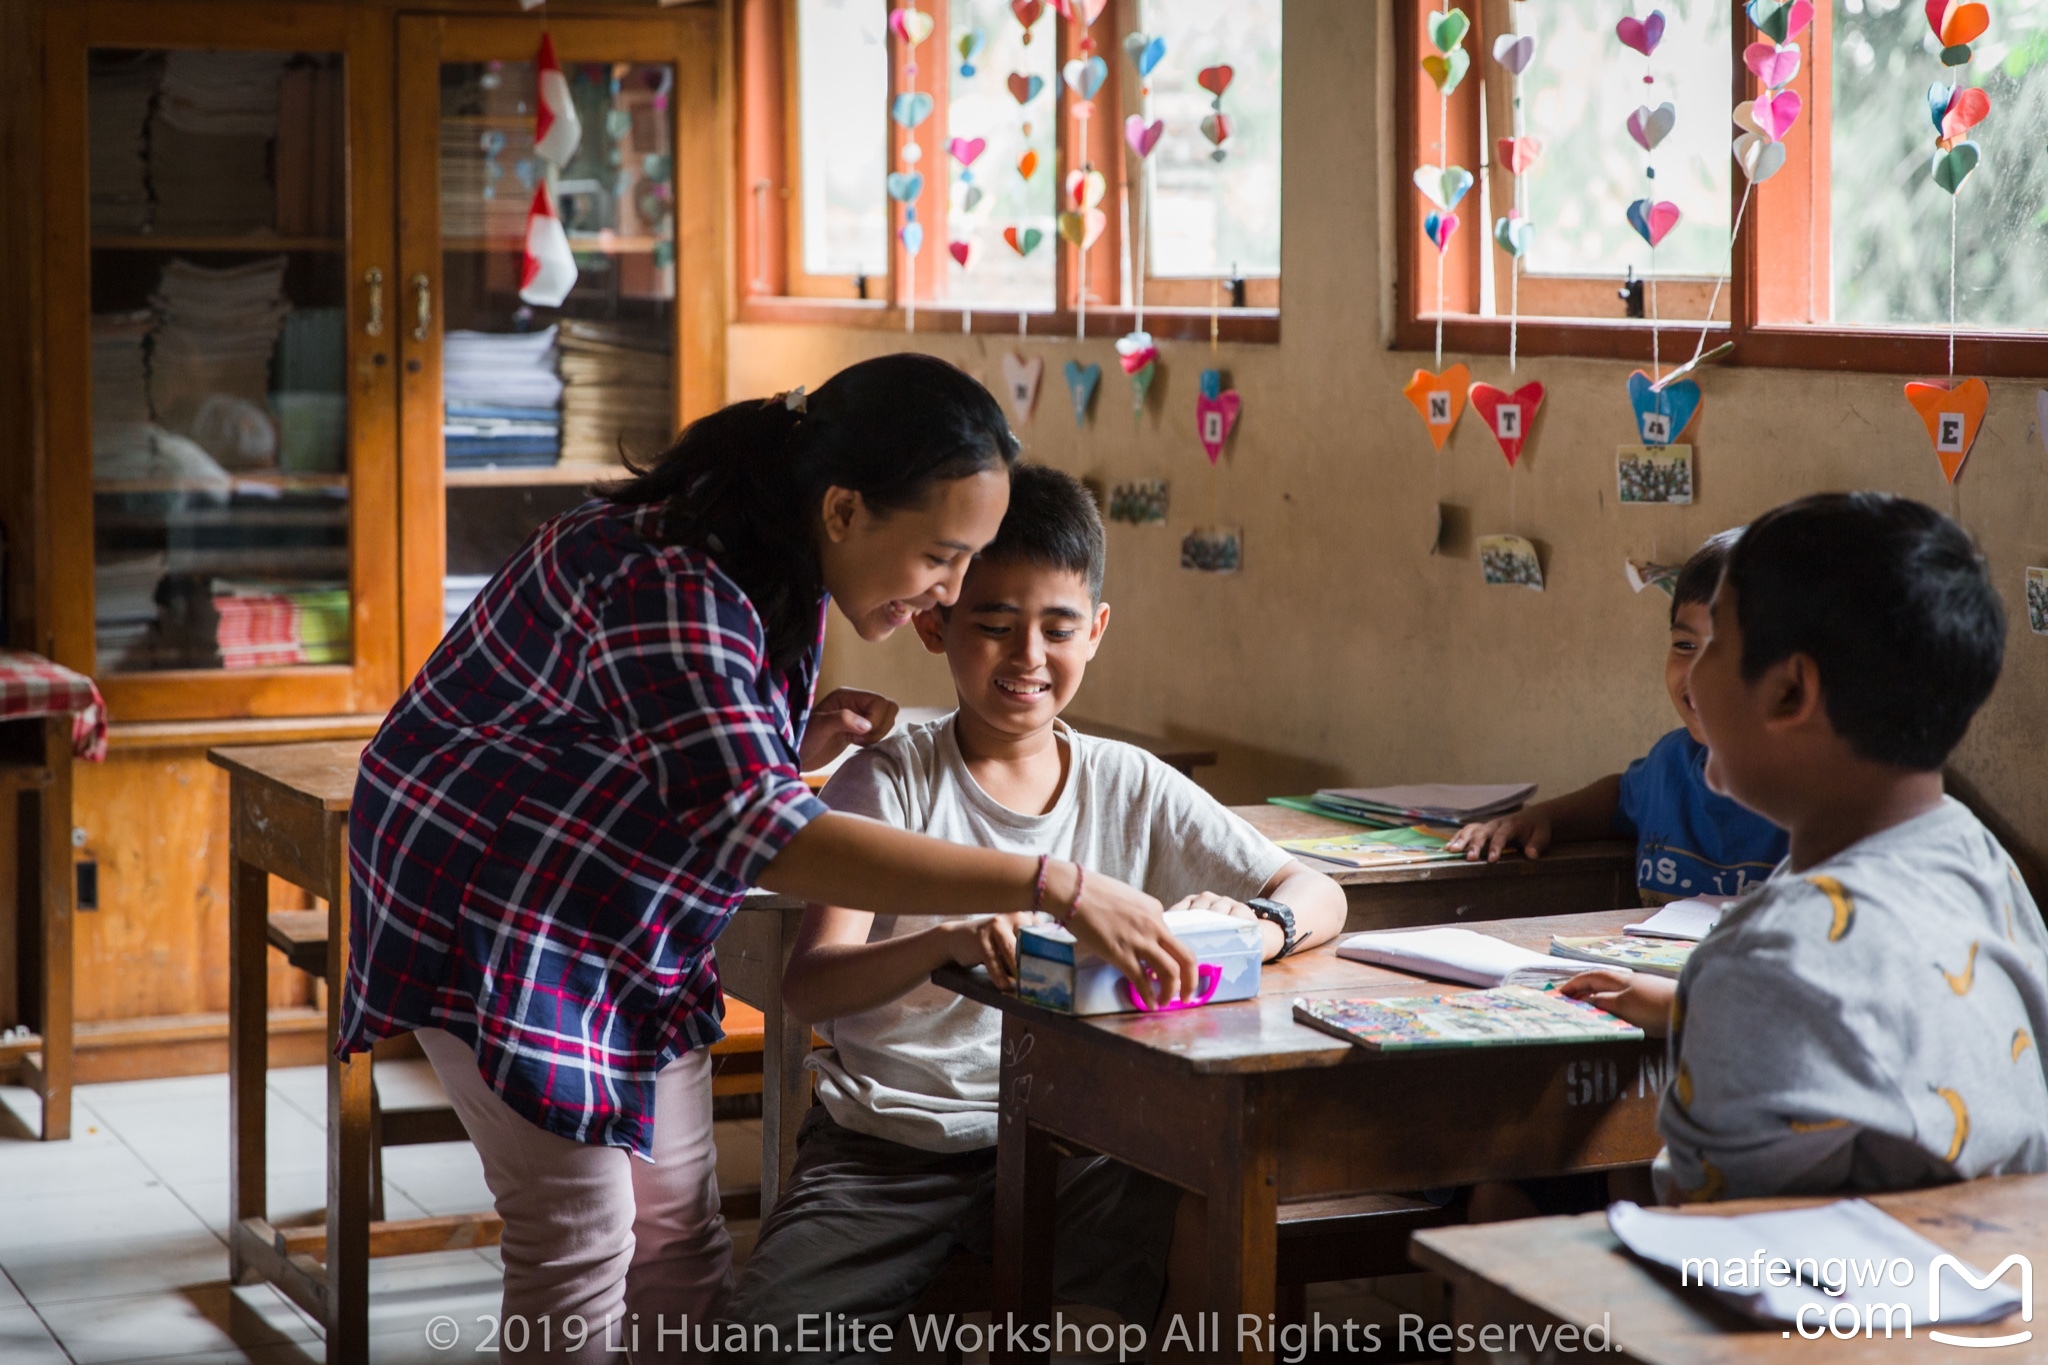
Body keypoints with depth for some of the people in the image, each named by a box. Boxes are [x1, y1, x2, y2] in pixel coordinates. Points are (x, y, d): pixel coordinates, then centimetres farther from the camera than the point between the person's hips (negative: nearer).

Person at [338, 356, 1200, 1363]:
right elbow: (755, 830, -43)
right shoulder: (669, 587, -32)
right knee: (581, 1241, -8)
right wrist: (1052, 886, -46)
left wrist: (799, 746, -11)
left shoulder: (775, 571, -1)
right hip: (492, 911, -9)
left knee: (681, 1233, 9)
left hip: (632, 929, 9)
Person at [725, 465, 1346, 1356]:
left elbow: (1319, 894, 5)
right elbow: (808, 984, -16)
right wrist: (941, 943, -37)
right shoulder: (889, 784, -3)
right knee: (773, 1332, -22)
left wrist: (1256, 926, -20)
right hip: (888, 1140, -1)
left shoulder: (1131, 789, 6)